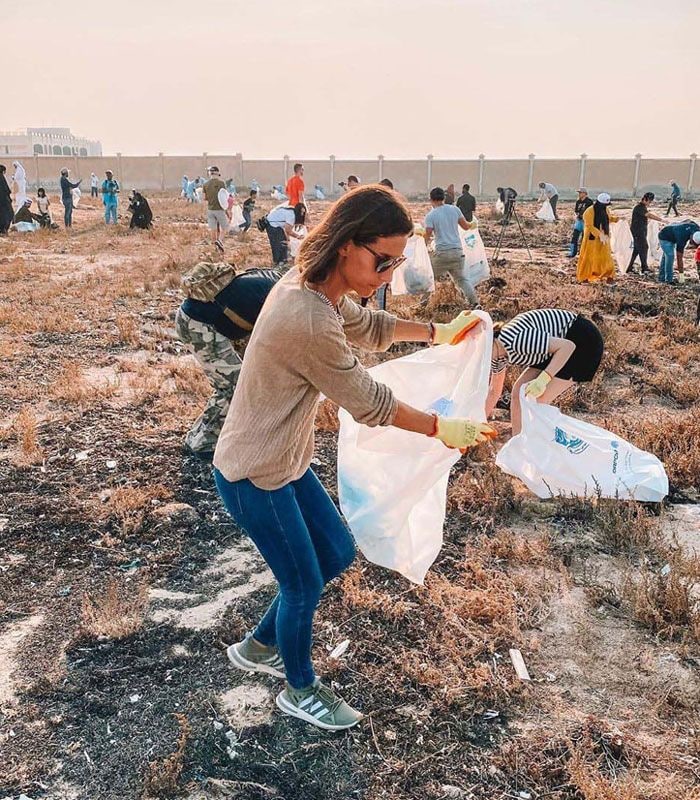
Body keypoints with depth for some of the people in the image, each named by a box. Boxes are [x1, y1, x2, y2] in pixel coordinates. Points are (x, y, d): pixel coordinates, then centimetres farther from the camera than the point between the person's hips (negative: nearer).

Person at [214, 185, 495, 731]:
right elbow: (370, 403, -21)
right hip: (254, 475, -9)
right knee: (304, 582, 9)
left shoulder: (313, 286, -3)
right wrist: (442, 429, -8)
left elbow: (367, 326, 18)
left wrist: (436, 332, 21)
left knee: (337, 554, 19)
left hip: (286, 460, 9)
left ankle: (259, 647, 40)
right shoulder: (310, 322, -33)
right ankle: (301, 691, 37)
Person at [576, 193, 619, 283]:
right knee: (588, 258, 4)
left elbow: (610, 218, 21)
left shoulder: (605, 210, 2)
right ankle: (583, 278, 16)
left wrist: (617, 218, 2)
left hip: (604, 238, 5)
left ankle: (609, 276, 11)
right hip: (592, 238, -5)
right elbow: (590, 226, -23)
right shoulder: (589, 211, -18)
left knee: (606, 257, 3)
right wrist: (599, 234, -31)